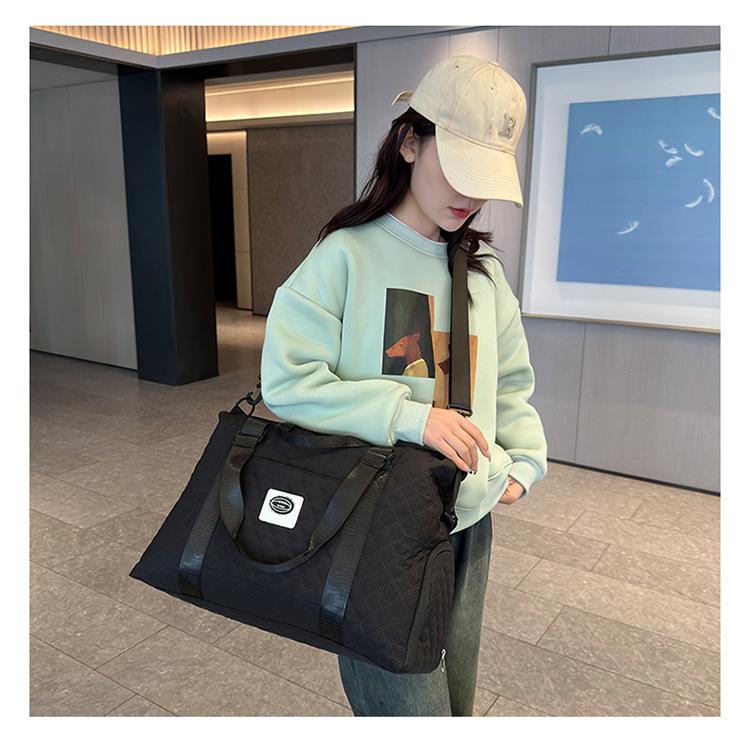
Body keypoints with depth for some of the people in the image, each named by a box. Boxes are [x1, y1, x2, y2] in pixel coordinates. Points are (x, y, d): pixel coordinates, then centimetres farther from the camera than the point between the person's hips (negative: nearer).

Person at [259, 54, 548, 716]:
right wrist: (409, 416, -23)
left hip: (467, 520, 6)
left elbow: (510, 382, 14)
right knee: (409, 709, 2)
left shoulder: (482, 268, 6)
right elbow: (287, 381, -17)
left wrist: (525, 459, 0)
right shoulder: (346, 256, -12)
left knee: (454, 701, 21)